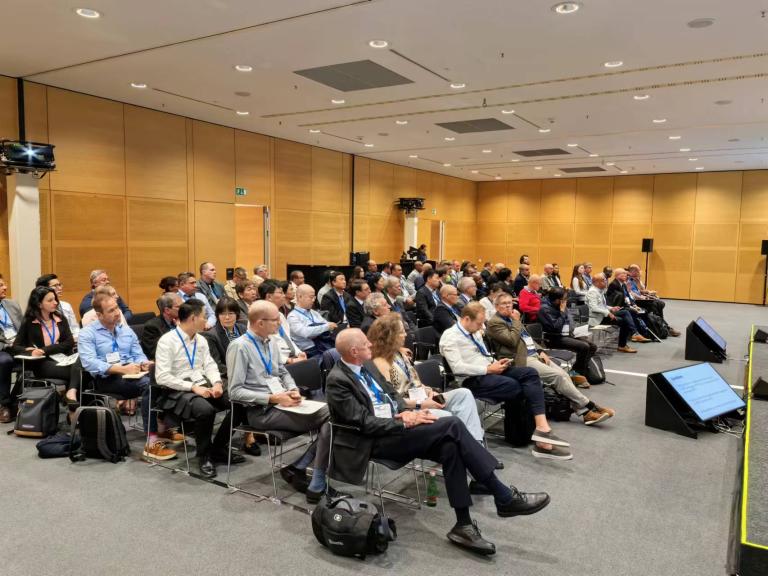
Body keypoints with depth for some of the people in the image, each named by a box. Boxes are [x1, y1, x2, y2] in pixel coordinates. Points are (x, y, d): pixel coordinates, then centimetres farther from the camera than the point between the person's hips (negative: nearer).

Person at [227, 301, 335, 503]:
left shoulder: (271, 341, 12)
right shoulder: (240, 347, -12)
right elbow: (235, 391, -14)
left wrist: (293, 390, -1)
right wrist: (273, 398, -18)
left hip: (282, 403, 8)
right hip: (262, 411, -8)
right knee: (328, 420, -19)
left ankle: (298, 468, -5)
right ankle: (316, 486, -7)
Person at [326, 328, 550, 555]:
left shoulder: (367, 365, 10)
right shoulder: (337, 381, -15)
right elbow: (365, 423, -18)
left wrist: (405, 412, -3)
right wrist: (405, 422, -19)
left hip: (396, 424, 8)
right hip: (376, 440, -8)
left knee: (450, 446, -20)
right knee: (452, 425, -23)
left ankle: (463, 525, -12)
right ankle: (504, 498, -17)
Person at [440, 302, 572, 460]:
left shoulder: (474, 332, 16)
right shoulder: (450, 336, -9)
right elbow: (458, 367, -19)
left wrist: (495, 363, 4)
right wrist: (489, 369, -17)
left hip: (489, 371, 8)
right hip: (473, 380, -8)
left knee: (530, 373, -15)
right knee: (516, 387, -25)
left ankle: (541, 427, -27)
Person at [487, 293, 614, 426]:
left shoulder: (511, 318, 20)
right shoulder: (494, 322, -7)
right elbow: (512, 340, -20)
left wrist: (540, 351, 8)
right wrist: (516, 320, -9)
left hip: (534, 354, 9)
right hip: (521, 359, -9)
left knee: (564, 375, -10)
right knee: (557, 376, -19)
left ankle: (584, 412, -10)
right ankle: (589, 407, -11)